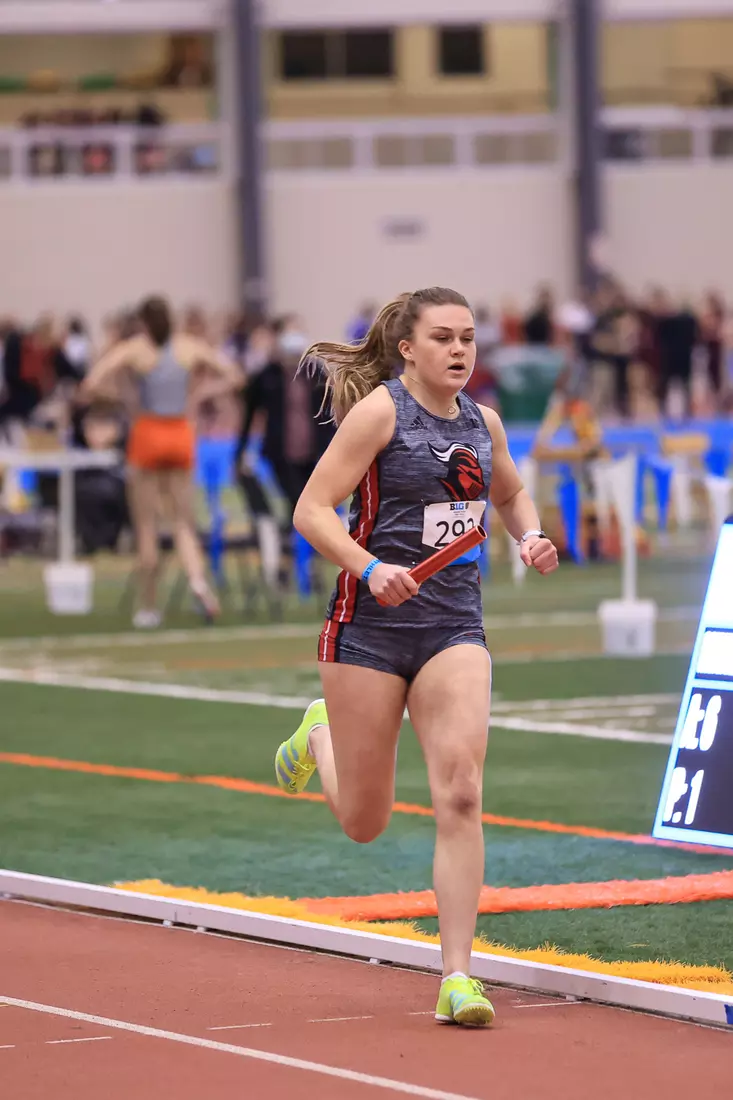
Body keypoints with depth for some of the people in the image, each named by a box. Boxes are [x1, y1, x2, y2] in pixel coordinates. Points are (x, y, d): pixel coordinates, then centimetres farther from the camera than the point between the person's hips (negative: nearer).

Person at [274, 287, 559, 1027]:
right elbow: (312, 509, -12)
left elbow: (512, 496, 28)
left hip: (454, 628, 4)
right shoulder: (379, 411, -9)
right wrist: (371, 569, -26)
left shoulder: (483, 423, 8)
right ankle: (319, 735, 44)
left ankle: (457, 978, -11)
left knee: (460, 795, -15)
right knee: (364, 824, 8)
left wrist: (530, 536, 6)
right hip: (371, 625, -4)